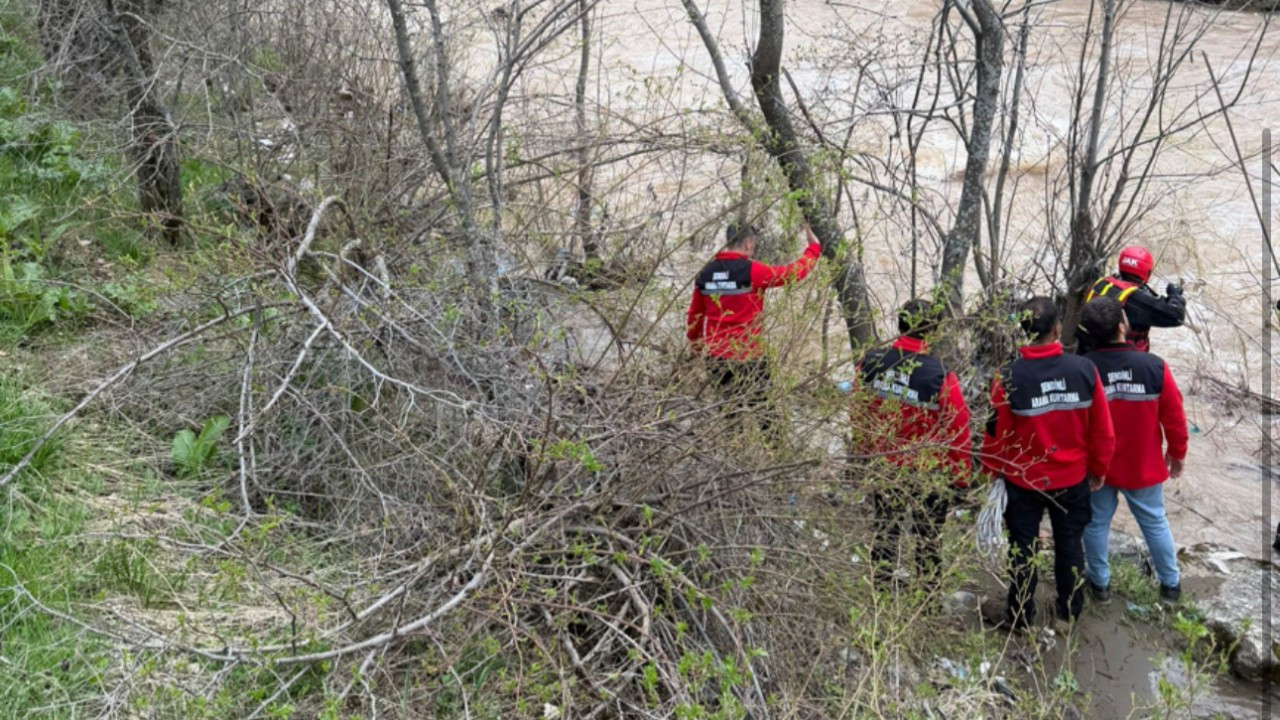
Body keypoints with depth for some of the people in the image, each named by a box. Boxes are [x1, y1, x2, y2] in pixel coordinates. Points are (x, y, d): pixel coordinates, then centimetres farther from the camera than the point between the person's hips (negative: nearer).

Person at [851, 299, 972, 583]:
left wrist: (865, 450, 18)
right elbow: (959, 429, -13)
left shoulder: (870, 364, -10)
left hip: (881, 467, 4)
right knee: (927, 538, 12)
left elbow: (857, 413, 2)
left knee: (885, 530, 19)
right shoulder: (940, 376, -21)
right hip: (928, 474, -4)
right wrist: (960, 475, 0)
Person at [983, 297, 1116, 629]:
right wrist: (1098, 468, 11)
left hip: (1023, 480, -2)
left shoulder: (1008, 378, -21)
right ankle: (1071, 610, 35)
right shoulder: (1085, 370, -15)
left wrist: (994, 470, 7)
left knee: (1023, 549, 13)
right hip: (1072, 478, 2)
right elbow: (1102, 429, -5)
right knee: (1070, 544, 20)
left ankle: (1021, 615, 25)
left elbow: (997, 434, -11)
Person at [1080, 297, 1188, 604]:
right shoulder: (1154, 366, -18)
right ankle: (1170, 584, 30)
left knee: (1097, 523, 16)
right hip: (1143, 466, 0)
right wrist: (1177, 452, 9)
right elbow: (1174, 416, -9)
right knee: (1155, 523, 17)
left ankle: (1100, 584, 27)